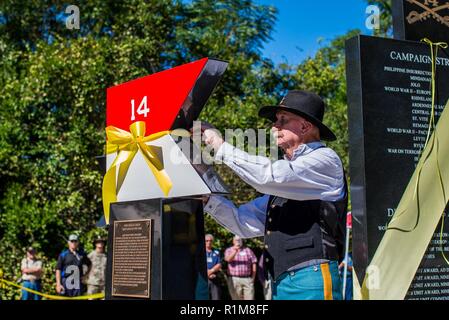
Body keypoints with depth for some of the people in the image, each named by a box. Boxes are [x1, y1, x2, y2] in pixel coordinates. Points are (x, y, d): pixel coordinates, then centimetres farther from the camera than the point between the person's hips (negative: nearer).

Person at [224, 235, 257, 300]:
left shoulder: (248, 250, 11)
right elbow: (228, 259, -13)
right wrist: (235, 251, -26)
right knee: (236, 299, 2)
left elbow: (254, 263, 8)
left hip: (247, 279, 1)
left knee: (250, 298, -4)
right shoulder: (229, 250, 8)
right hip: (234, 279, -1)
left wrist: (253, 277, 2)